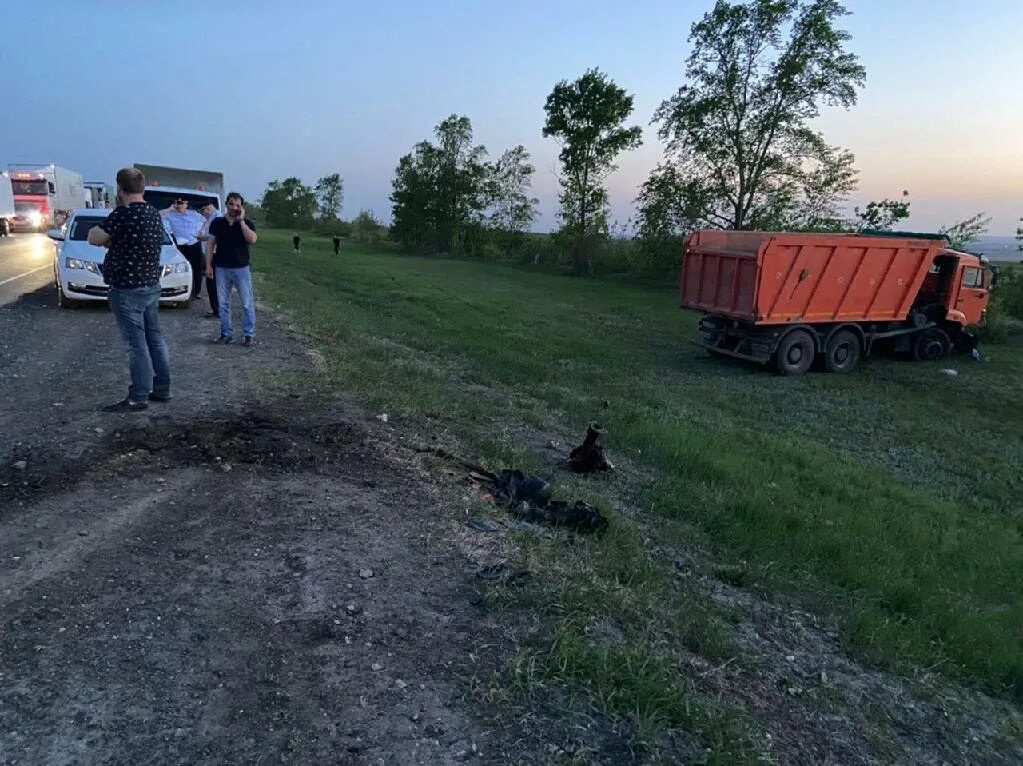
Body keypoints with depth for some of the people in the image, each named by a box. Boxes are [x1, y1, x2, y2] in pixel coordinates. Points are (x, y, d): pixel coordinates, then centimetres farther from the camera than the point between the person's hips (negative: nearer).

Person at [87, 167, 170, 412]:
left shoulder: (123, 214, -20)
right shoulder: (154, 213, 7)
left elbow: (94, 239, -14)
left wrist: (100, 230, 5)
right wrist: (113, 240, 7)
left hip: (127, 290, -8)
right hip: (151, 286, 8)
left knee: (137, 344, -4)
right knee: (155, 338, 13)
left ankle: (139, 398, 2)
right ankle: (162, 389, 20)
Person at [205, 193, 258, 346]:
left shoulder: (247, 223, 2)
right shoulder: (217, 223, 6)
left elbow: (252, 240, -18)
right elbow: (210, 244, 7)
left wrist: (241, 221, -15)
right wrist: (208, 265, 1)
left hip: (242, 268, -2)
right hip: (222, 268, 2)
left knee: (247, 304, -1)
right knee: (223, 303, 5)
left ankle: (249, 334, 6)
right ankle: (226, 333, 14)